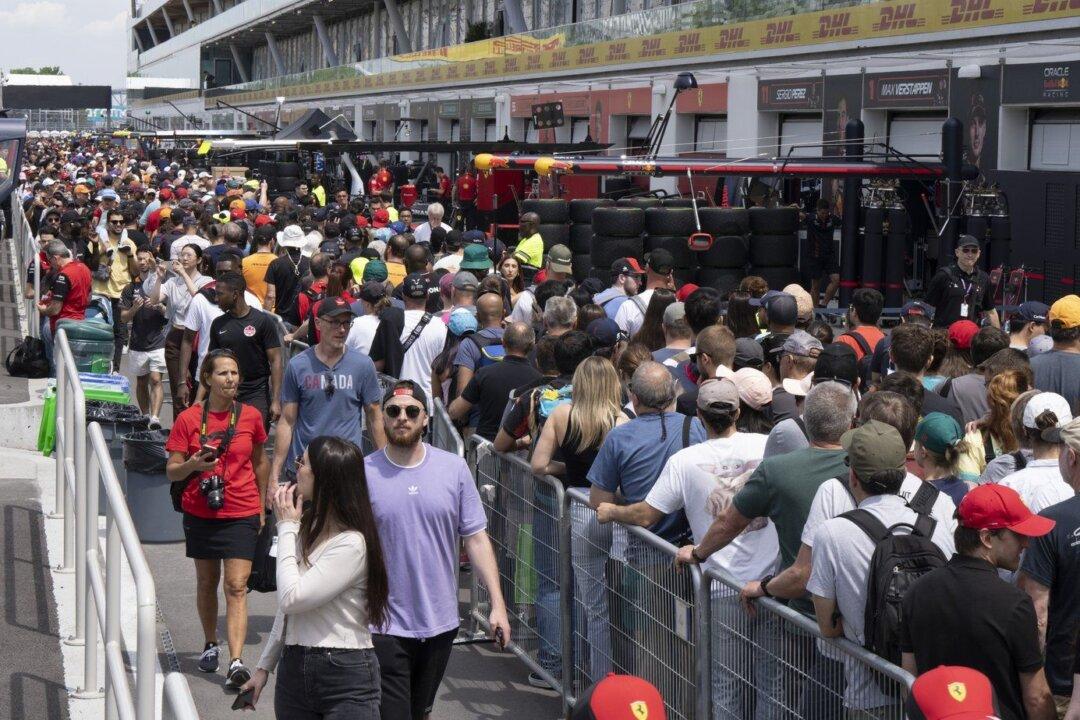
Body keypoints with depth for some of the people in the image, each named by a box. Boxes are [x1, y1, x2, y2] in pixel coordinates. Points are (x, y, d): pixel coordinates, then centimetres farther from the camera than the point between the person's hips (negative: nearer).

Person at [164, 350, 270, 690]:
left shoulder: (250, 416, 0)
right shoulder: (188, 419, -4)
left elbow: (260, 462, 14)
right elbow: (172, 472, -3)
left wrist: (262, 507, 16)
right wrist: (194, 464, -24)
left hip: (241, 514, -1)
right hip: (200, 513, 1)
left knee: (236, 586, -9)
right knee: (206, 582, 14)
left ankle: (236, 662, -15)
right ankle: (210, 645, 35)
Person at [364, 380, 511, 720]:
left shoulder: (454, 469, 1)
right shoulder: (364, 473, -5)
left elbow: (476, 539, 4)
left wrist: (497, 603, -1)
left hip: (441, 622, 3)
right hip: (386, 626, -3)